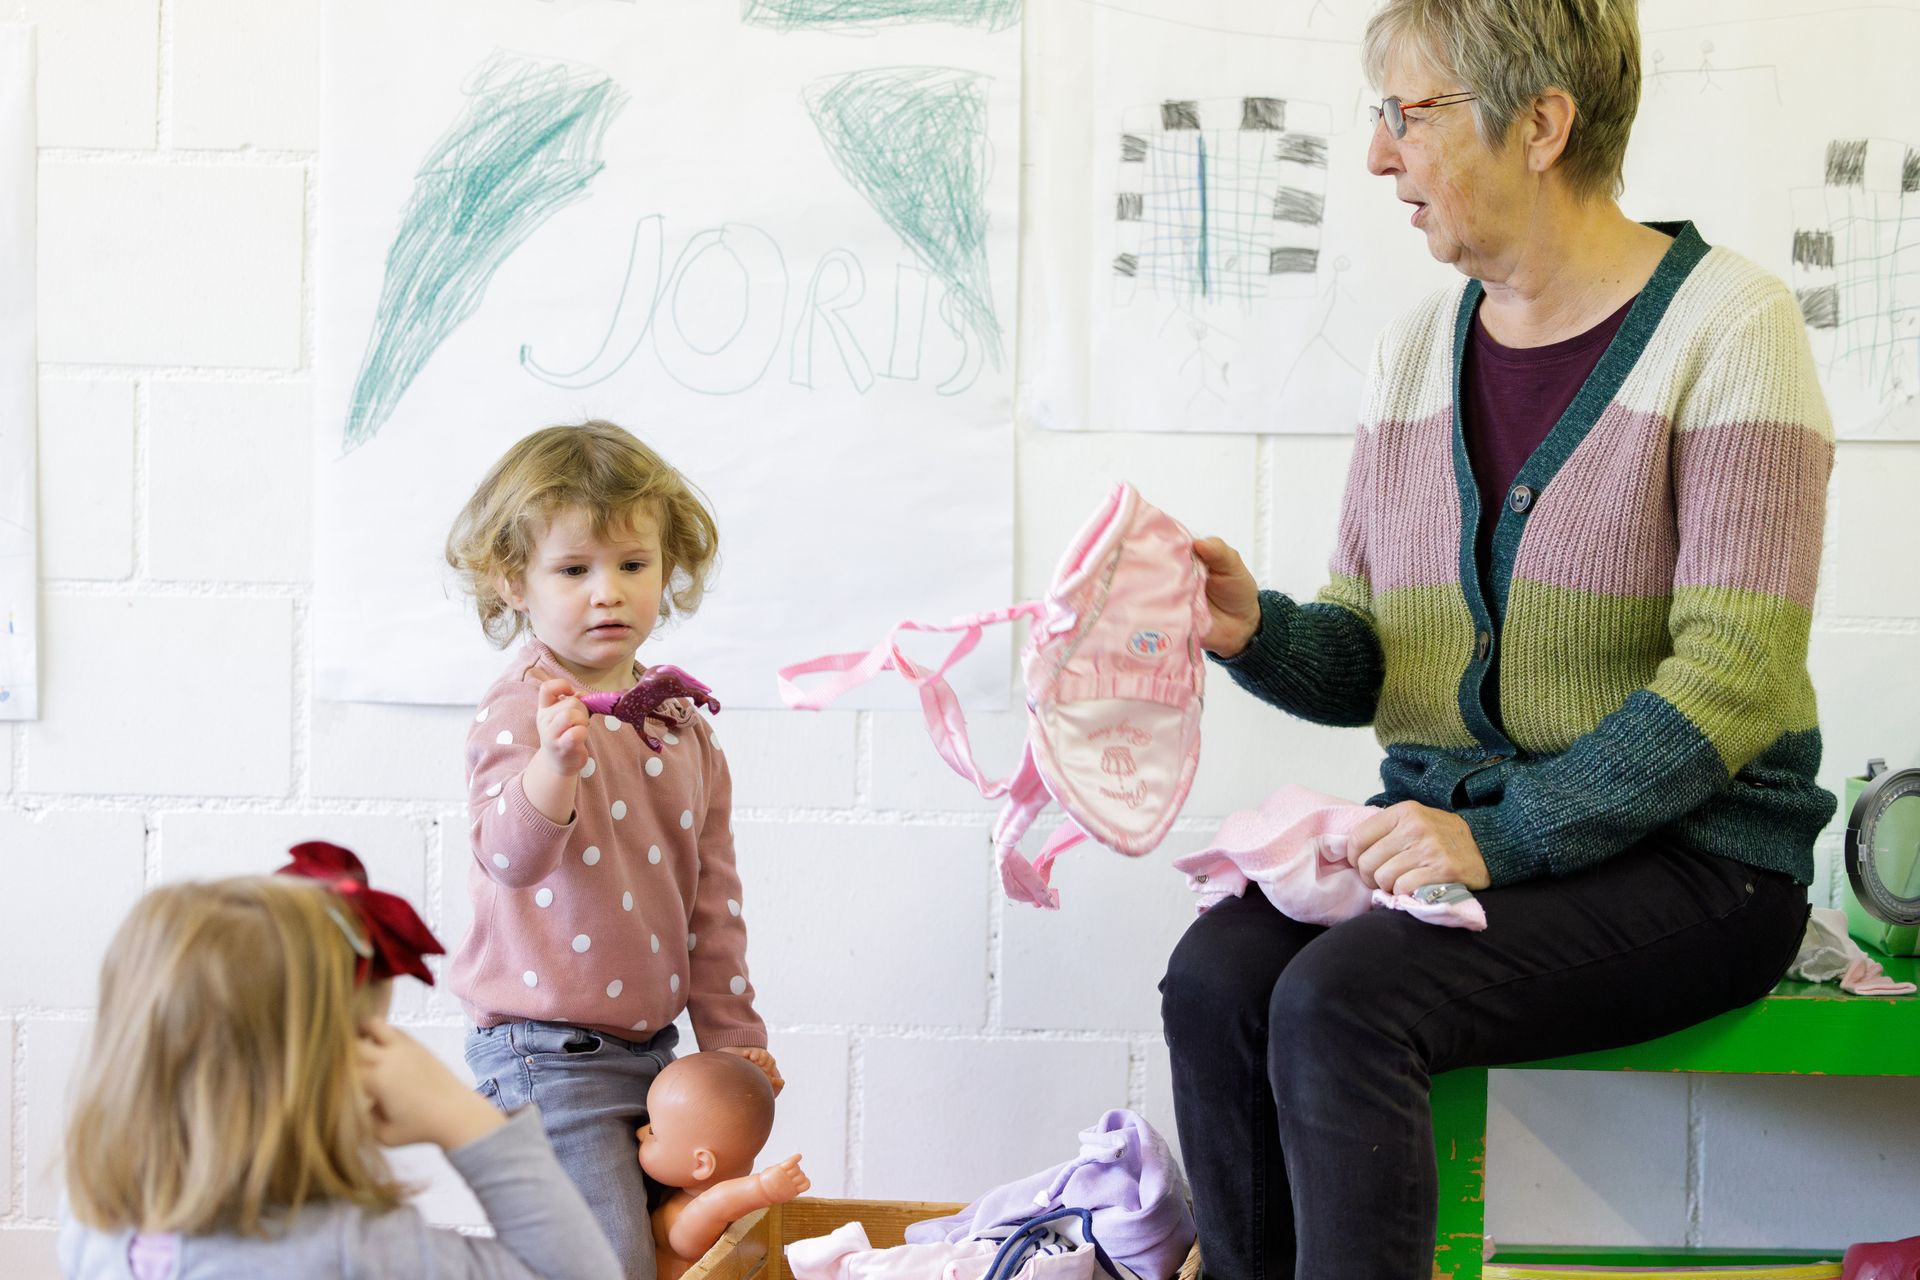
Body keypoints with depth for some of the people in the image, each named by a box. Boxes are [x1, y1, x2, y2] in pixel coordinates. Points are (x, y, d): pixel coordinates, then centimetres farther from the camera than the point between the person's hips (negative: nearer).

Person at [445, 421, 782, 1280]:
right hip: (546, 1051, -7)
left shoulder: (683, 730, 8)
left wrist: (732, 1037, 12)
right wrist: (555, 763, -47)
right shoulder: (521, 711, -12)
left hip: (649, 1046, 7)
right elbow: (510, 857, -29)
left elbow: (711, 900, 15)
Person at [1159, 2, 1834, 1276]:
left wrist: (1501, 838, -22)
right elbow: (1365, 664, 13)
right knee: (1215, 975, -23)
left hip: (1682, 852, -5)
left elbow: (1730, 682, -15)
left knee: (1340, 1000, -29)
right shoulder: (1418, 348, 12)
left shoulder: (1726, 326, -7)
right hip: (1446, 826, 6)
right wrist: (1260, 631, -10)